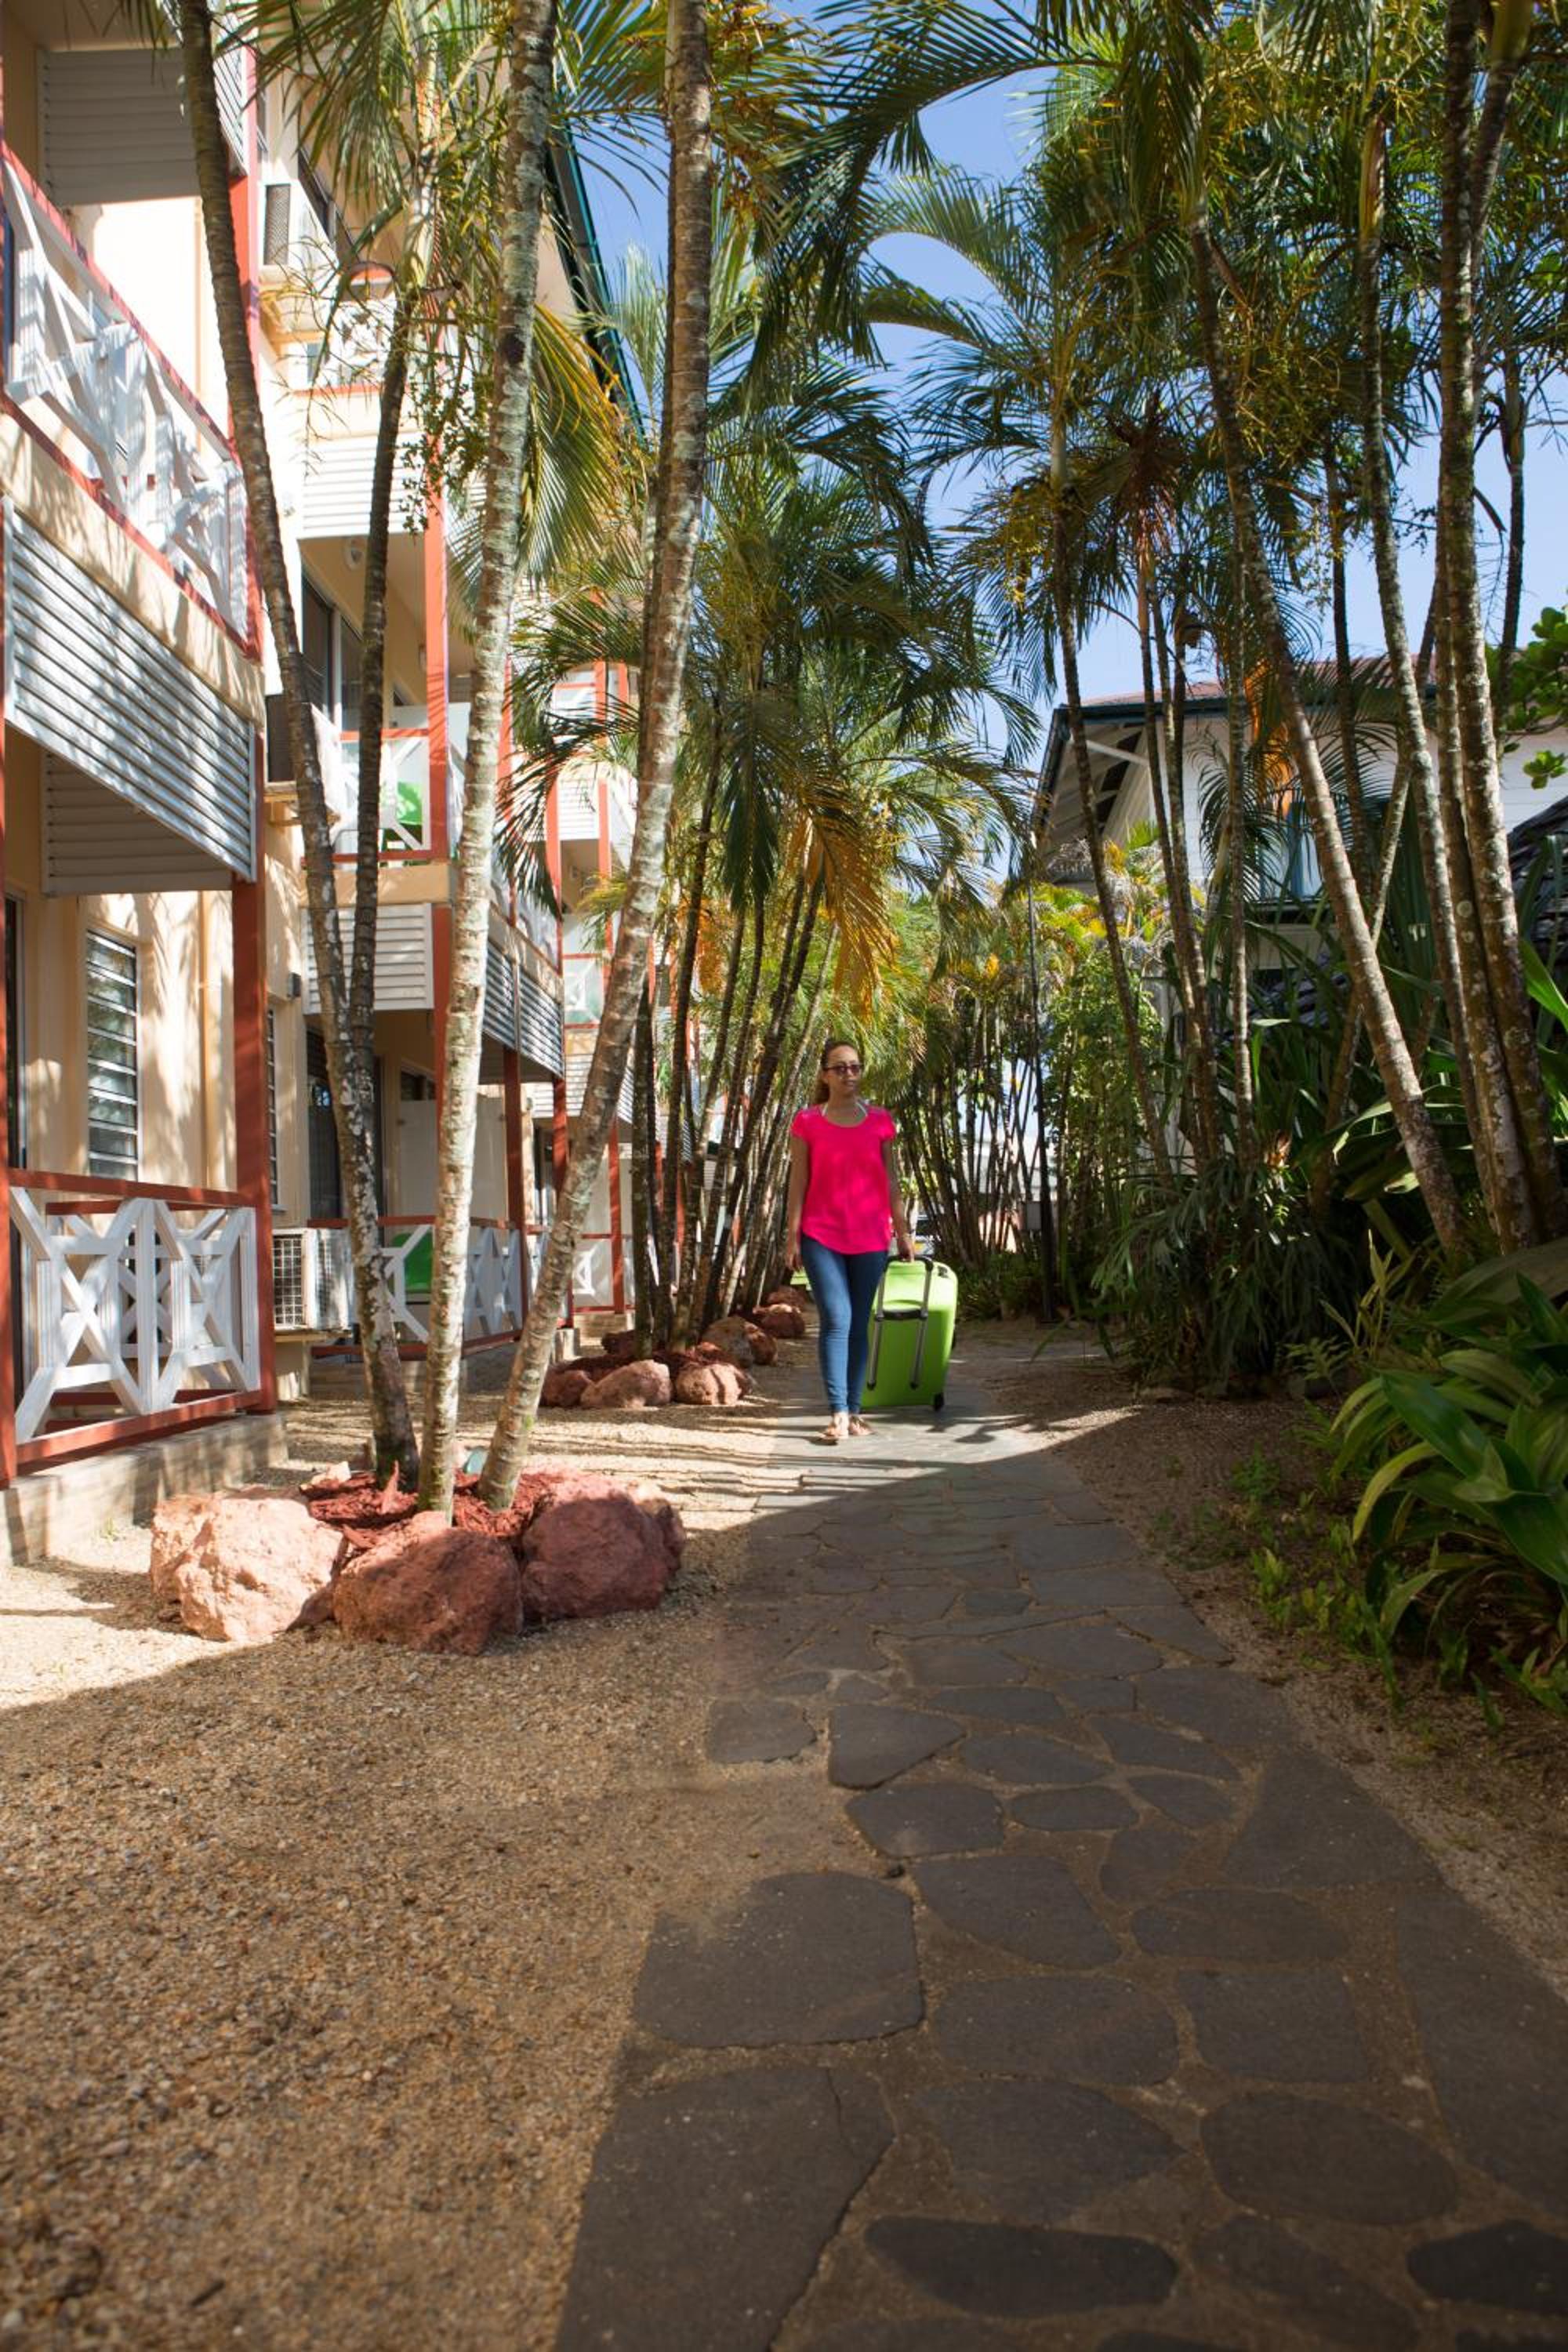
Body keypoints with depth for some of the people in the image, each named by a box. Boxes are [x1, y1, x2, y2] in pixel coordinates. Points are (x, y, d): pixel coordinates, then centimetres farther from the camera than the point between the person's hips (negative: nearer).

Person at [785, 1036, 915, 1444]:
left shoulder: (880, 1121, 6)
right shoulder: (807, 1122, 1)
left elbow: (891, 1183, 8)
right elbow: (798, 1182, 1)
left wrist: (904, 1234, 5)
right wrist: (793, 1237, -3)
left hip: (870, 1239, 2)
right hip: (822, 1237, -2)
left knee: (860, 1325, 7)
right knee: (836, 1320, -11)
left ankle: (854, 1411, 14)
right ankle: (838, 1414, -10)